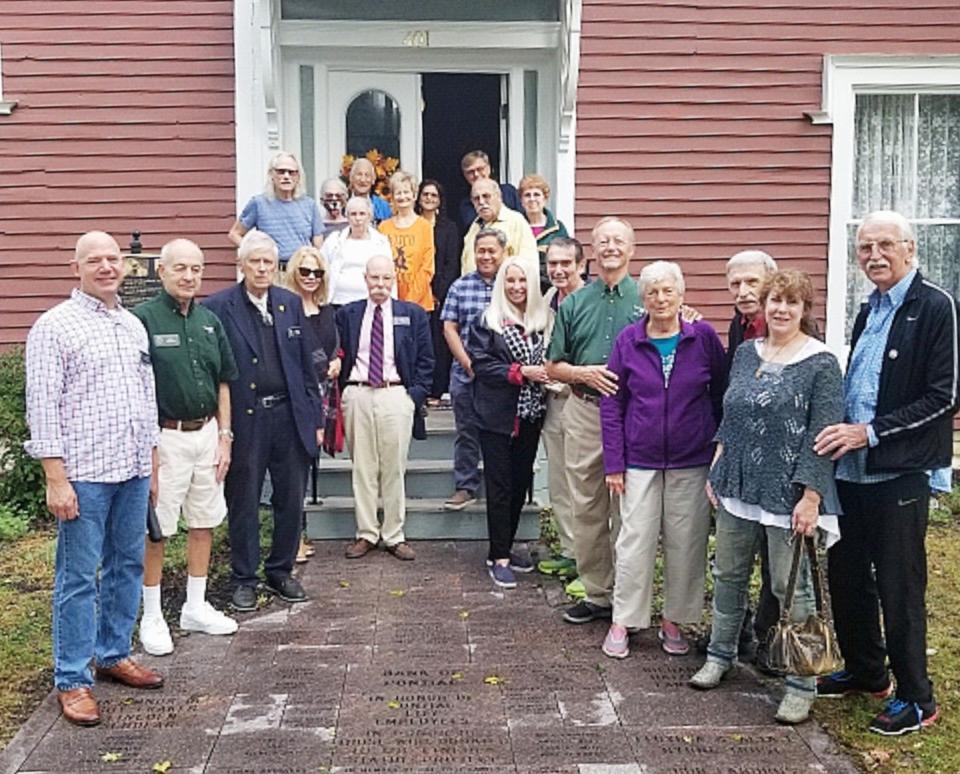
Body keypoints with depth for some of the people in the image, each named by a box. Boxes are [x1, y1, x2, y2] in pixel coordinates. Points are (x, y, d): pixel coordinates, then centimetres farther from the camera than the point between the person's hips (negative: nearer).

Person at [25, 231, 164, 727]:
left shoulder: (133, 326, 13)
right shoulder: (55, 326, -6)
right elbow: (43, 407, -10)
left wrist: (152, 463, 17)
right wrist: (56, 479, -15)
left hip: (133, 471, 6)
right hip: (84, 473, -6)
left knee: (128, 566, 14)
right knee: (78, 578, 1)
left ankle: (114, 655, 29)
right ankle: (72, 680, 11)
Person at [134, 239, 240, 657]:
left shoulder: (209, 320, 9)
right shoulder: (143, 319, -9)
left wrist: (224, 435, 8)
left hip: (207, 433, 6)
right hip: (165, 437, -6)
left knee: (204, 523, 13)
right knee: (155, 530, 2)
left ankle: (196, 607, 27)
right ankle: (152, 617, 16)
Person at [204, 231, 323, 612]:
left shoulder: (291, 304, 8)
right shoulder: (218, 307, -4)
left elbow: (307, 365, 11)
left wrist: (315, 418, 9)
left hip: (289, 415, 4)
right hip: (244, 419, -4)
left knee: (291, 499, 11)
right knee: (243, 503, 7)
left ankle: (280, 571, 28)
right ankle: (244, 579, 21)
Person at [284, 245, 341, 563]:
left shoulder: (326, 311, 15)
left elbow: (335, 345, 24)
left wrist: (336, 361, 5)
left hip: (319, 393, 6)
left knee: (307, 461, 10)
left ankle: (299, 533, 18)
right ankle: (296, 536, -2)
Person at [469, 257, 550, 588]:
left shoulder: (542, 320, 7)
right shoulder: (487, 321, -5)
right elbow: (480, 363, -11)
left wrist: (545, 373, -6)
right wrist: (521, 372, -17)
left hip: (530, 414, 5)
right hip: (497, 415, -4)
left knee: (521, 483, 10)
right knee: (500, 486, -1)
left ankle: (503, 550, 24)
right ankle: (499, 558, 6)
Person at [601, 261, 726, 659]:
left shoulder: (704, 338, -2)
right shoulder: (627, 340, -2)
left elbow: (721, 395, 6)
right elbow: (611, 403, 0)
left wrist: (721, 450, 3)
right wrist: (613, 462, -3)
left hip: (692, 462, 1)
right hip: (640, 461, 0)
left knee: (685, 545, 8)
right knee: (635, 543, 2)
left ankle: (673, 621, 24)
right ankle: (621, 623, 15)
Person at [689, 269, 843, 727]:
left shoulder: (820, 363, -9)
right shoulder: (746, 353, 9)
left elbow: (823, 436, -13)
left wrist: (810, 498, -17)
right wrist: (716, 471, 11)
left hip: (788, 493, -6)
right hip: (738, 484, 6)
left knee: (791, 586, 1)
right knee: (728, 574, 15)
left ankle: (802, 684, 13)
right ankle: (720, 656, 33)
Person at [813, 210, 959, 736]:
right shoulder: (868, 312, 13)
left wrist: (870, 432, -19)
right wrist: (844, 432, 5)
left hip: (899, 475, -7)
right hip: (851, 469, 8)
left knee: (898, 588, 1)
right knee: (845, 575, 15)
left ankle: (916, 698, 17)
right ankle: (864, 671, 34)